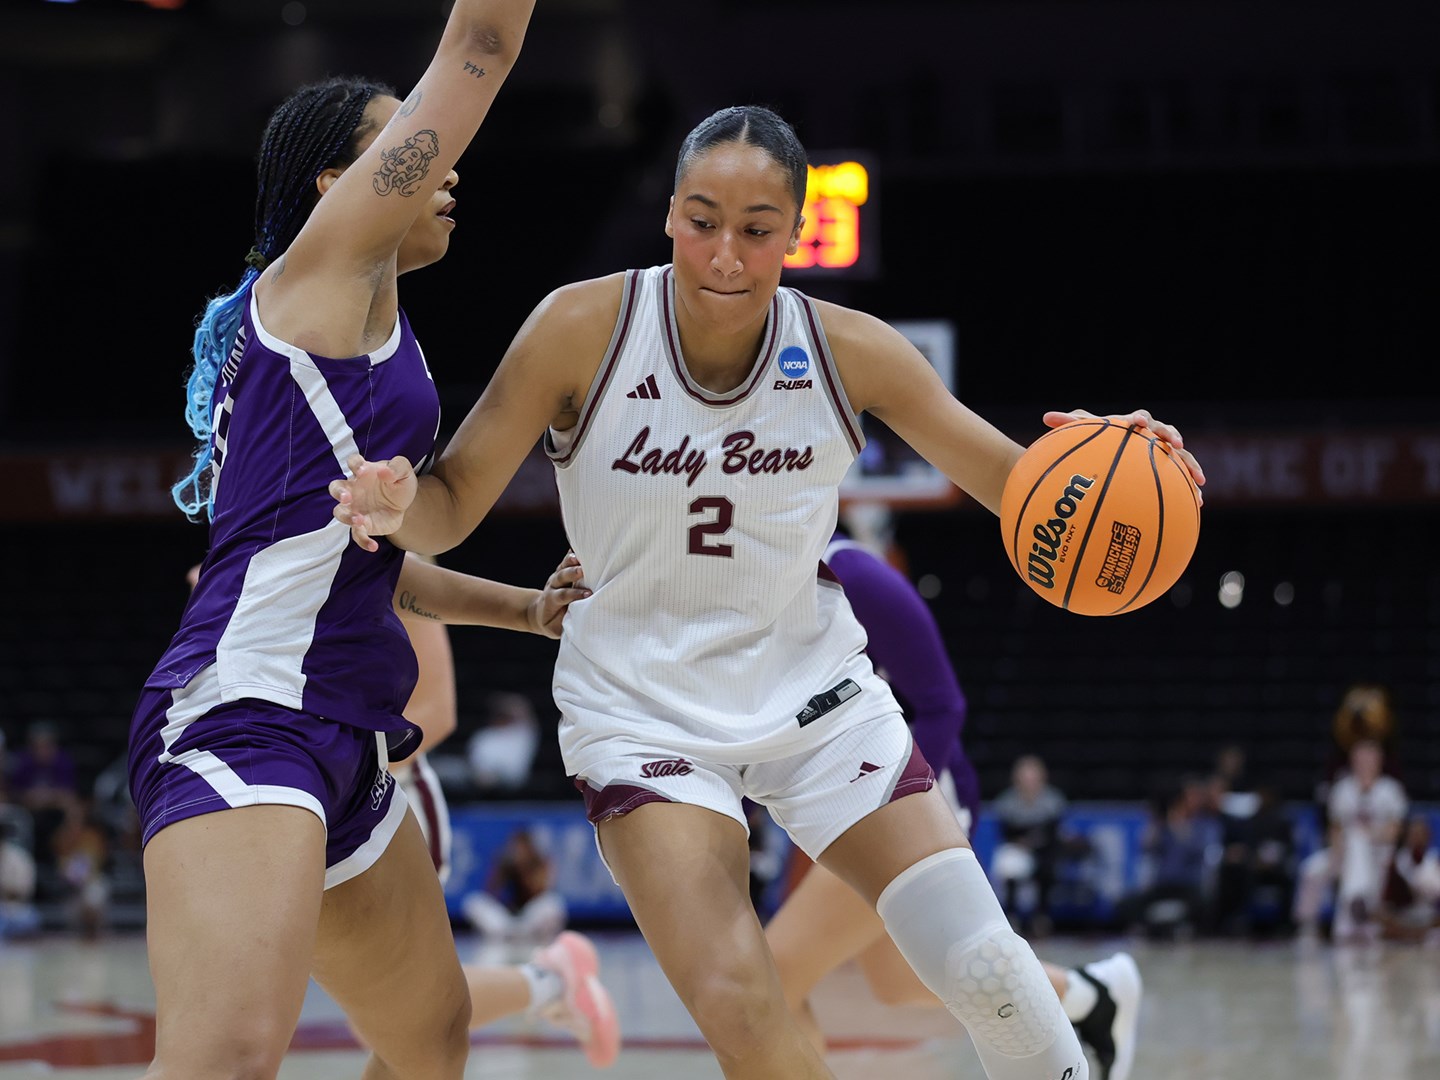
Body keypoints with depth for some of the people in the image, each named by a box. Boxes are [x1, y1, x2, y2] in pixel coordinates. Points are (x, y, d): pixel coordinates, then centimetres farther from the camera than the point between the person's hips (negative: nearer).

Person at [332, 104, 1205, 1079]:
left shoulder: (849, 350, -11)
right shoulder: (583, 329, -17)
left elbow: (1015, 482, -4)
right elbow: (452, 510, -10)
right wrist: (397, 501, -35)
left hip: (811, 687, 2)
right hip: (642, 703, -2)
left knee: (984, 967, -4)